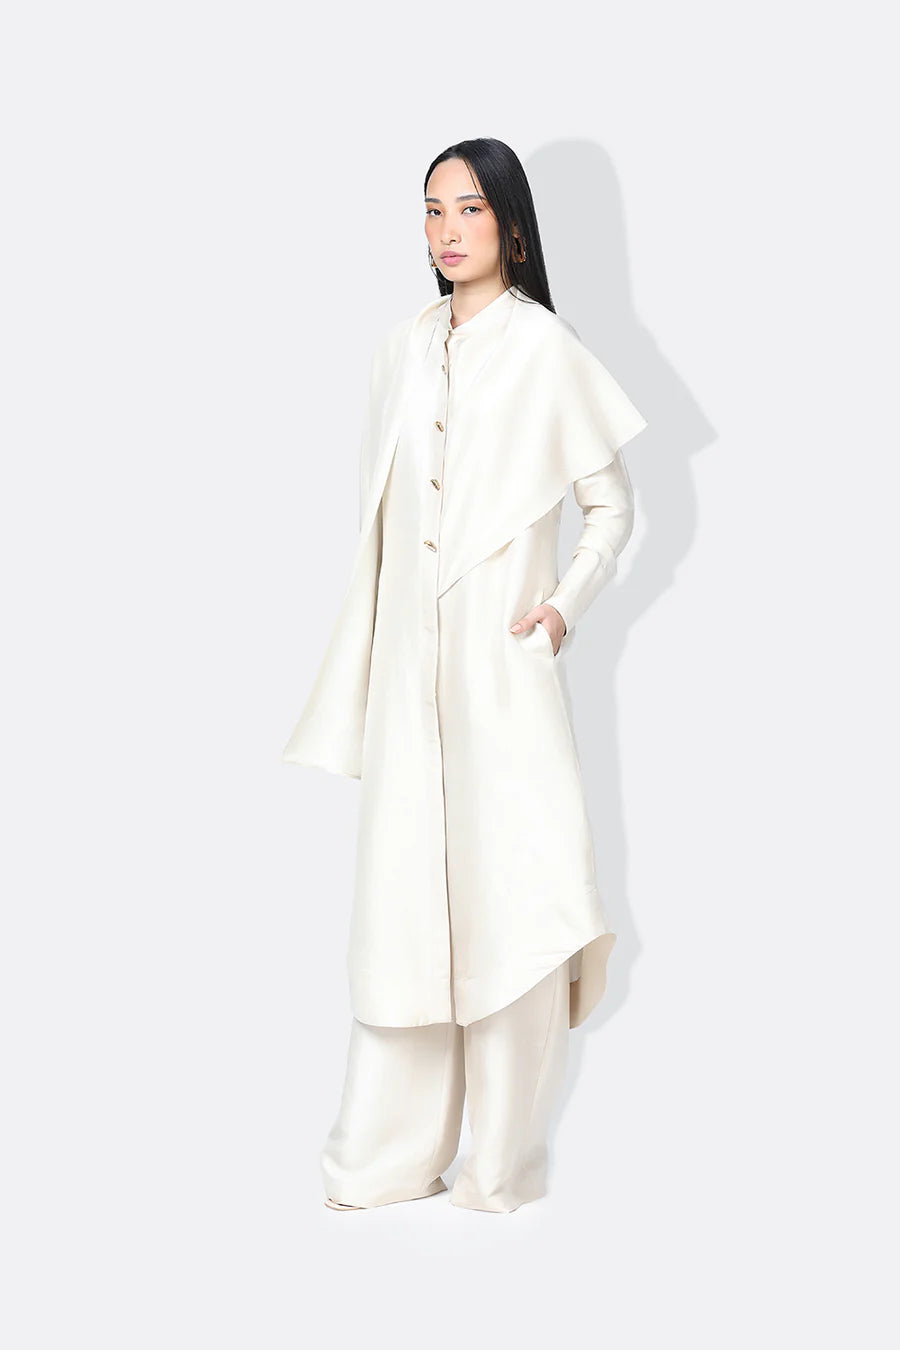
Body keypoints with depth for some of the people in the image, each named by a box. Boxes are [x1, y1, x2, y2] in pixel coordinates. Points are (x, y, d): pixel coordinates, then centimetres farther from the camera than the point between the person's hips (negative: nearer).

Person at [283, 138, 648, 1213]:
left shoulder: (544, 348, -3)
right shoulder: (403, 352, 12)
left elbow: (612, 506, 2)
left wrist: (568, 603, -12)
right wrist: (365, 673, 13)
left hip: (505, 662, -5)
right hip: (409, 665, 5)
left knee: (504, 891, -3)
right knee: (401, 892, 5)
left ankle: (503, 1162, 7)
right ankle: (389, 1153, 13)